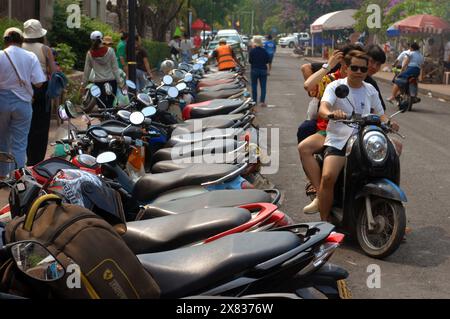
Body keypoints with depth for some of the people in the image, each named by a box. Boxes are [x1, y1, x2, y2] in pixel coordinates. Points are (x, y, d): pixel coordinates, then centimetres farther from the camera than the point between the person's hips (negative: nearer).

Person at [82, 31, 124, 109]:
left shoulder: (90, 53, -2)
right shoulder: (110, 51, -4)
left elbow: (87, 70, 5)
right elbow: (115, 68, -3)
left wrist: (83, 84, 15)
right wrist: (120, 81, 2)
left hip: (99, 82, 0)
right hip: (111, 81, 0)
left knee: (102, 107, 4)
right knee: (110, 105, 7)